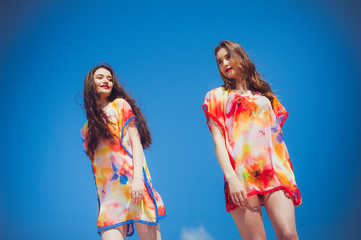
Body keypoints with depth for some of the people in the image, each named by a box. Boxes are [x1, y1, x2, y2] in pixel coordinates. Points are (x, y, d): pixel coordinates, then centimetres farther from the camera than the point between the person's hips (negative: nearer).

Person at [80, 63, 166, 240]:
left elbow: (136, 142, 0)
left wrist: (137, 178, -14)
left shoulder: (120, 105, 11)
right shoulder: (88, 129, 22)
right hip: (108, 194, 4)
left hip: (133, 183, -3)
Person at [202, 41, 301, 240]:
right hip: (241, 172, -2)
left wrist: (287, 171, 7)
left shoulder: (265, 95, 24)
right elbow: (218, 141, 5)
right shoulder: (217, 96, 17)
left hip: (274, 169, 2)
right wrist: (231, 177, -10)